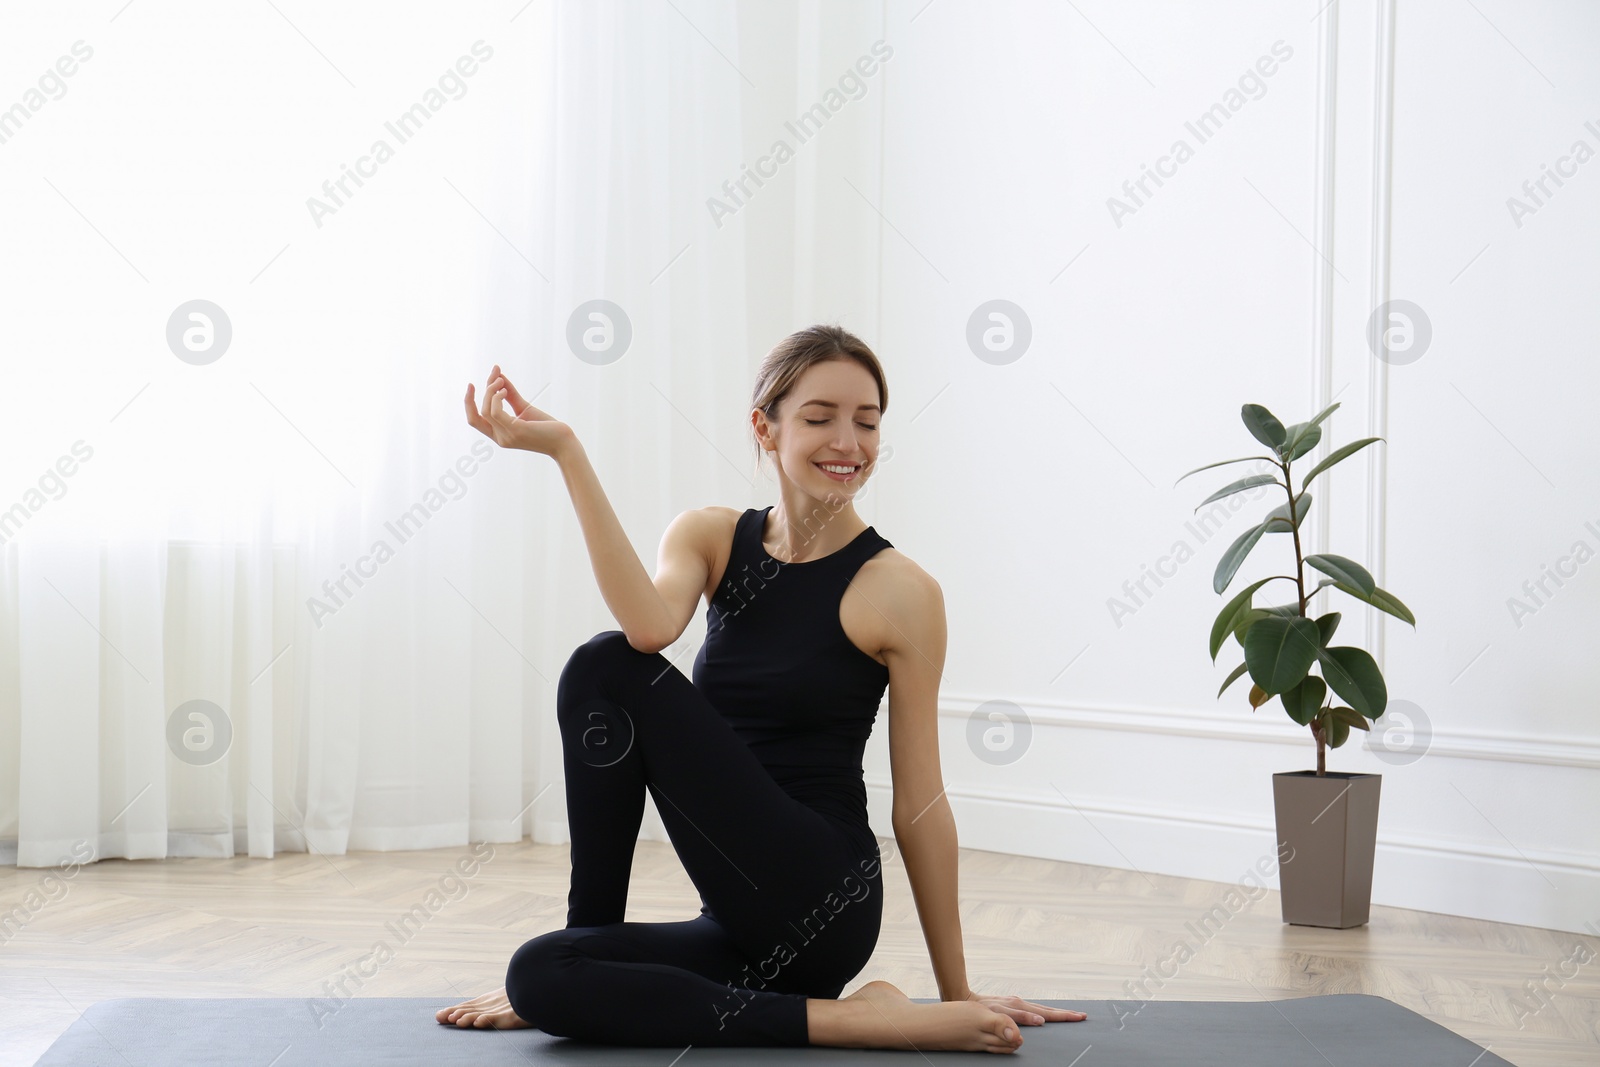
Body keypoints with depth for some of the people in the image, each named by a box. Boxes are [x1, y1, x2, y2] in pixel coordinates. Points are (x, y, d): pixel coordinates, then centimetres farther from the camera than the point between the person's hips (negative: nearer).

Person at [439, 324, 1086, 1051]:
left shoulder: (899, 592, -7)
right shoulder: (712, 537, 6)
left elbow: (920, 801, -3)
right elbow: (649, 628, -18)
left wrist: (956, 992, 2)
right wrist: (562, 448, -24)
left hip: (821, 904, -6)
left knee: (608, 672, -15)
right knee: (540, 978, -18)